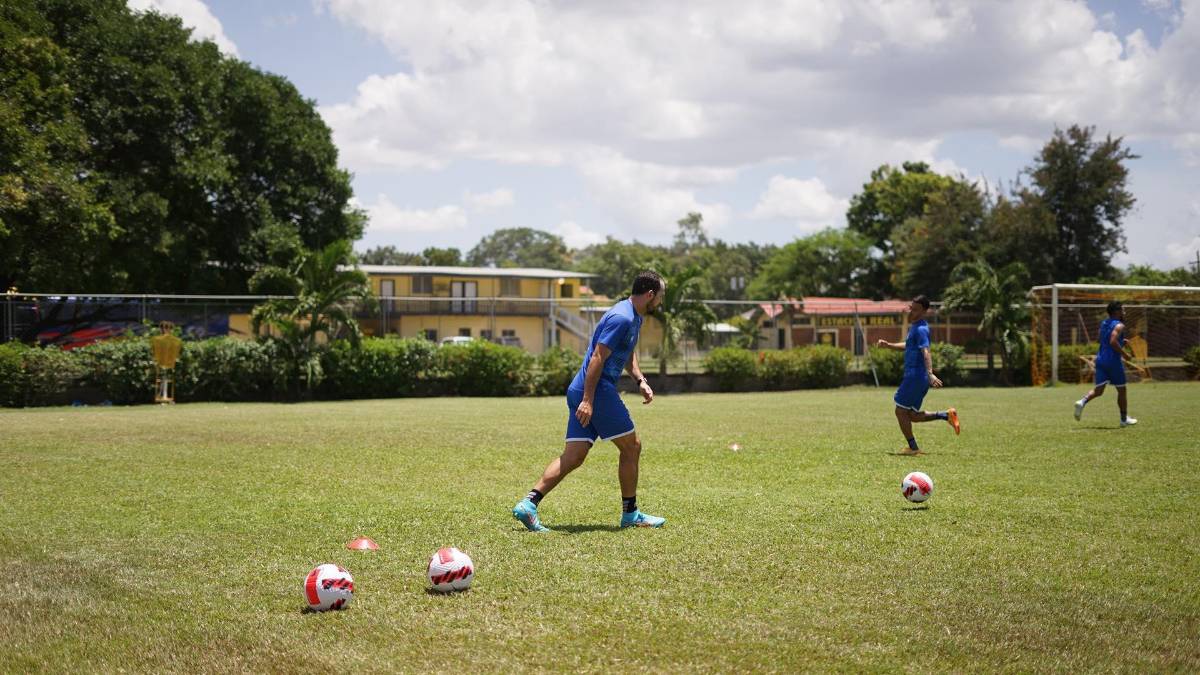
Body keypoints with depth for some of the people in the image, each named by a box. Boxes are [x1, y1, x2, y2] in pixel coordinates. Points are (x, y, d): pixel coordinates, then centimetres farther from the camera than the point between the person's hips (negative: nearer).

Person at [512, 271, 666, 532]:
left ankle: (528, 504, -7)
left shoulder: (634, 318, 18)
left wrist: (640, 380, 17)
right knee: (631, 446, 3)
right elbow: (597, 358, -20)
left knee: (573, 457, 2)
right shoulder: (622, 318, -15)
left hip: (581, 392, 10)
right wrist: (587, 400, -24)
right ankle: (630, 514, 13)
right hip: (597, 391, -10)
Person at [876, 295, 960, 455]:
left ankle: (913, 448, 4)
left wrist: (930, 373, -43)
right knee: (912, 415, 13)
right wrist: (888, 345, 27)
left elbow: (925, 352, -30)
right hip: (913, 376, 10)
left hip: (916, 376, -10)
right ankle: (947, 415, 10)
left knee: (901, 411, -1)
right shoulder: (914, 327, 16)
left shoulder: (921, 329, -15)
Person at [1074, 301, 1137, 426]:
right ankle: (1124, 419, 19)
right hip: (1113, 361, -7)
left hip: (1100, 359, 7)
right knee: (1121, 390, 9)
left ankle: (1082, 402, -27)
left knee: (1098, 390, 1)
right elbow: (1113, 342, -24)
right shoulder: (1119, 325, -10)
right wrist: (1125, 354, -15)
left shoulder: (1104, 324, 15)